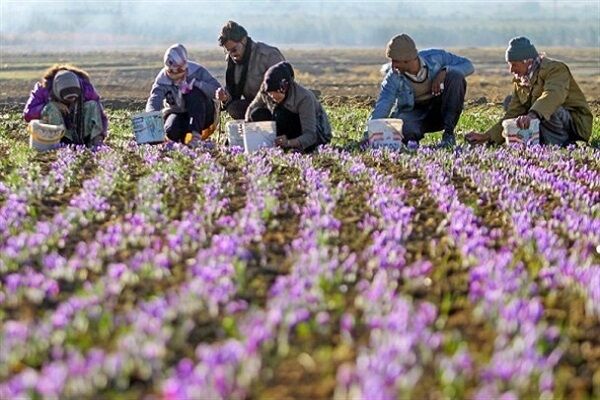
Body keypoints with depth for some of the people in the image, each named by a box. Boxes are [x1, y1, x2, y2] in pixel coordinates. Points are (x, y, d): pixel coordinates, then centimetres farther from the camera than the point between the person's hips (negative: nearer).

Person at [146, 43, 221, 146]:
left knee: (195, 93, -33)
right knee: (172, 132, -34)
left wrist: (196, 84, -38)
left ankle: (196, 133, -35)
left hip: (202, 114, -1)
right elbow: (154, 102, -25)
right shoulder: (162, 79, -13)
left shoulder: (197, 71, -17)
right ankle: (184, 138, 1)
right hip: (178, 114, 1)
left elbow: (217, 89, -24)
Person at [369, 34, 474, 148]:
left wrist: (444, 72, -27)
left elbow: (468, 65, -8)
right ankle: (414, 135, -1)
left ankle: (448, 133, -19)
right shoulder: (394, 77, -17)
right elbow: (381, 109, -24)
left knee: (456, 76, -26)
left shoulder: (434, 57, -15)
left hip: (439, 110, 2)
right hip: (414, 115, -2)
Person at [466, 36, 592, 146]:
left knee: (550, 110, -38)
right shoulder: (519, 81, 7)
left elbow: (553, 95, -41)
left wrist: (532, 115, -58)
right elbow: (513, 114, 5)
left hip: (577, 124, -9)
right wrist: (486, 137, -6)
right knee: (510, 102, 6)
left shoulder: (556, 69, -18)